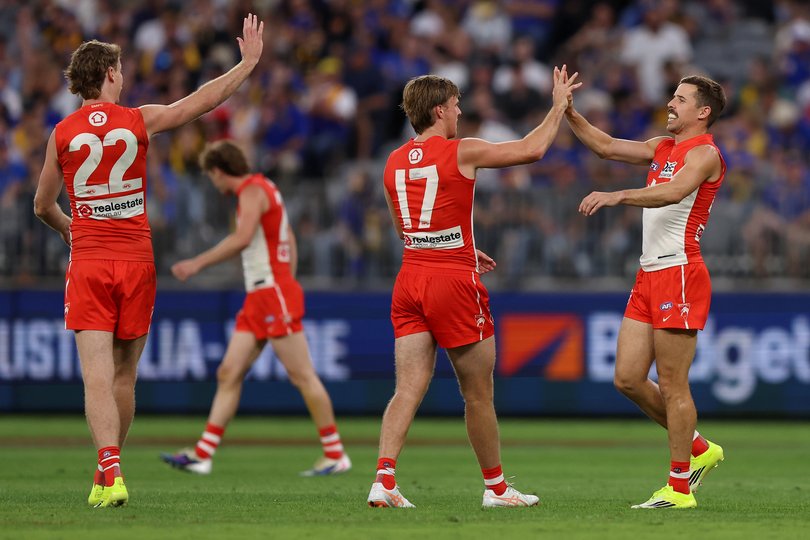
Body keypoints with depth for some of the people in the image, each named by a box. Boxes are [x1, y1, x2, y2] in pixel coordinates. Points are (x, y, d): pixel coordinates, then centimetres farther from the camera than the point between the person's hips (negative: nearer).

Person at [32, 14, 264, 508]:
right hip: (136, 262, 1)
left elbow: (43, 207, 13)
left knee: (97, 377, -8)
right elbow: (205, 99, 7)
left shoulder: (62, 134, 2)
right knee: (124, 375, 13)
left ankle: (111, 472, -25)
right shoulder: (140, 121, -1)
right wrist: (250, 61, 20)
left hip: (88, 264, -1)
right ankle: (107, 475, 19)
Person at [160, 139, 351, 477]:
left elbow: (242, 238, -27)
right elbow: (290, 243, 23)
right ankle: (202, 455, 1)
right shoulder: (263, 190, 19)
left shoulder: (253, 190, -11)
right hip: (259, 298, 10)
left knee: (303, 376, -6)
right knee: (229, 373, 4)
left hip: (274, 294, -10)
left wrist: (198, 263, -25)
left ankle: (336, 455, -1)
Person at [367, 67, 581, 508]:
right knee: (478, 394, 7)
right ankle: (495, 487, 18)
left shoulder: (394, 162, 10)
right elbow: (532, 149, 0)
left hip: (410, 280, 5)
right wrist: (559, 106, 15)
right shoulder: (460, 153, -8)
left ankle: (384, 478, -17)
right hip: (454, 282, -5)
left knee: (408, 389, -1)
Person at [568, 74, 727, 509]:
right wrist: (570, 114, 6)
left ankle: (679, 488, 1)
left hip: (679, 274, -9)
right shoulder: (662, 147, 17)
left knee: (673, 386, -6)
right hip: (649, 275, 9)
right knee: (628, 379, 8)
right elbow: (606, 147, 21)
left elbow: (673, 192, -29)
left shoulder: (704, 154, -10)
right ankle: (698, 450, 22)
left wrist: (616, 196, -42)